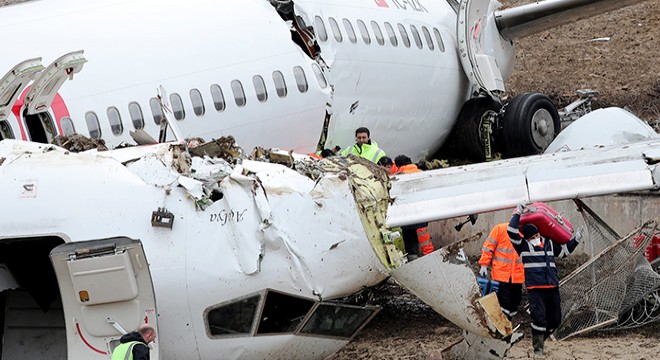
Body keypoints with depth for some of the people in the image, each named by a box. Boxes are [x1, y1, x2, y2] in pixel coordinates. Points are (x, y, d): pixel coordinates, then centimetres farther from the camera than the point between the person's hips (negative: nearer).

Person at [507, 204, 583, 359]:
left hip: (552, 287, 6)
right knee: (539, 317, -14)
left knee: (555, 319, 11)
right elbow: (511, 231, -11)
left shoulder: (549, 243, 15)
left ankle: (540, 339, 32)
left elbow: (564, 250, 30)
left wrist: (575, 240, 18)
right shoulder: (523, 246, 1)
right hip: (535, 288, -5)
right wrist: (518, 213, -10)